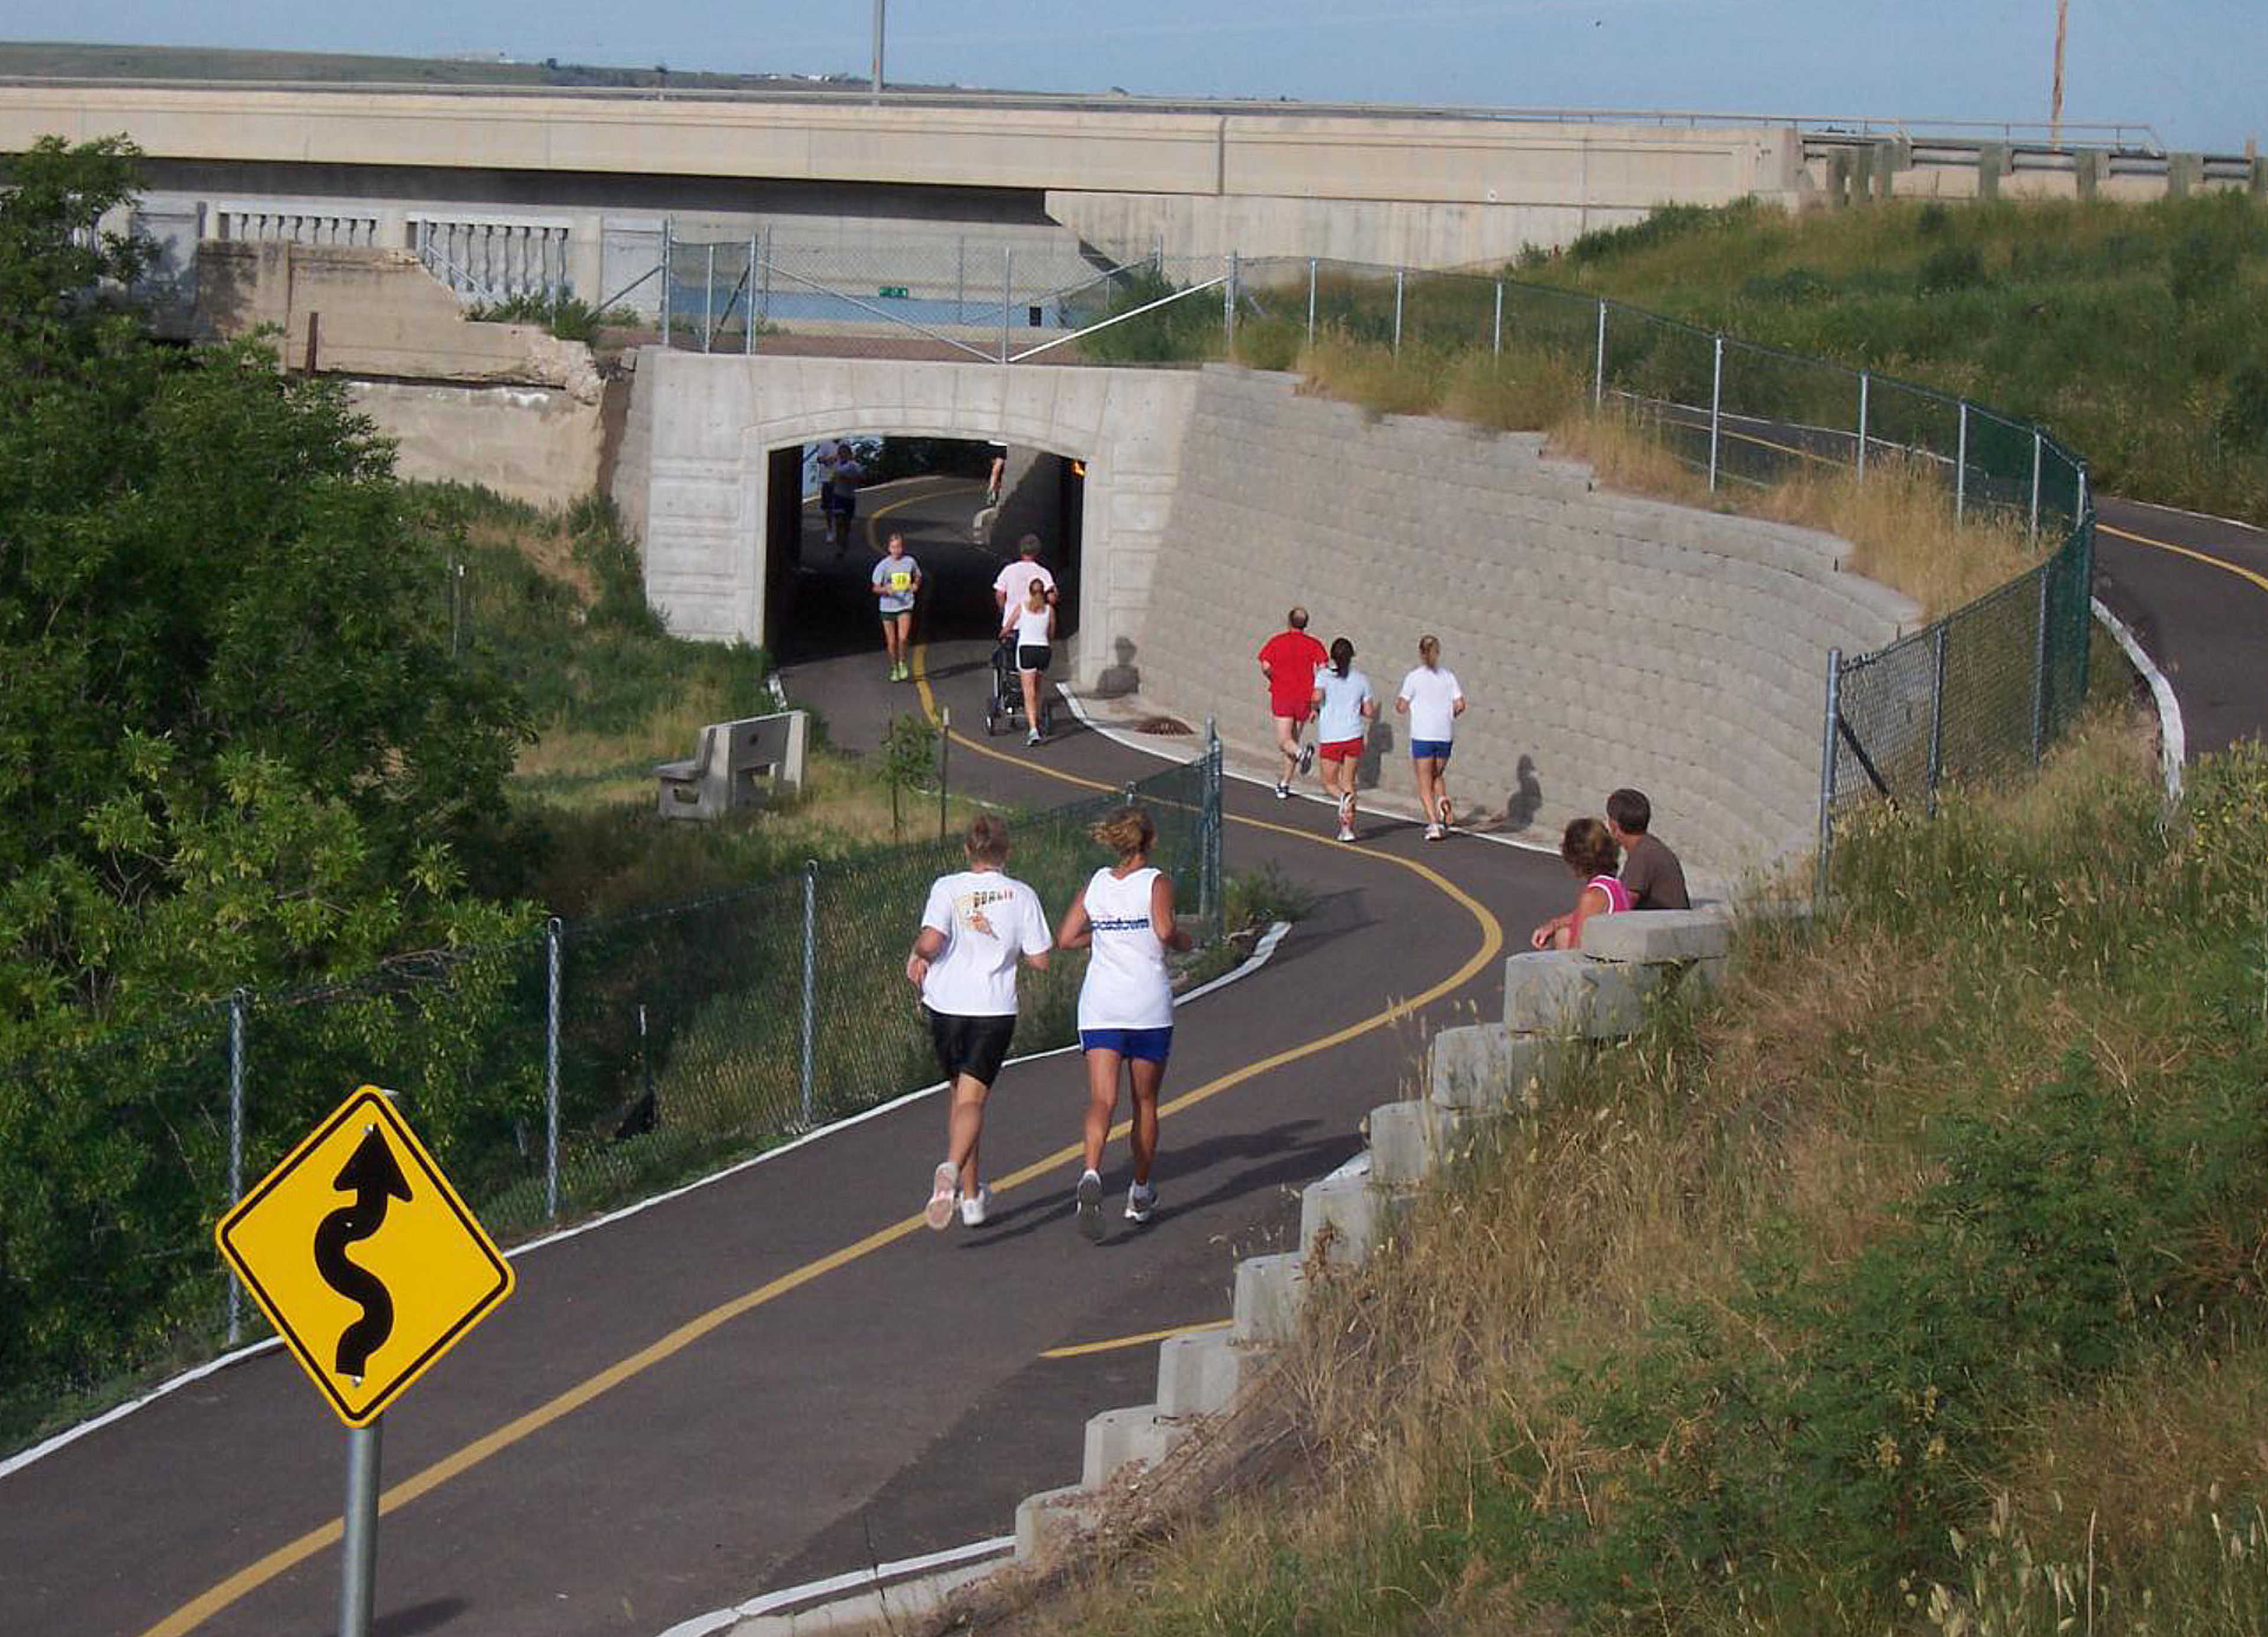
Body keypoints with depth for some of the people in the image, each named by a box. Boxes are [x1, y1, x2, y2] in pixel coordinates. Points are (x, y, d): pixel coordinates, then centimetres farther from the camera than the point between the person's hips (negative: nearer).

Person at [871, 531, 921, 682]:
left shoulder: (910, 562, -1)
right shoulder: (883, 565, -6)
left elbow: (918, 578, 17)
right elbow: (875, 588, -3)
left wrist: (916, 585, -6)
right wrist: (885, 589, -25)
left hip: (905, 607, 0)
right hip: (888, 607, 0)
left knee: (903, 638, -15)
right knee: (892, 642, 6)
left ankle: (903, 663, 9)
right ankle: (894, 669, 25)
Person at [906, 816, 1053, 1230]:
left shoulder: (947, 888, -3)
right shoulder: (1021, 895, -1)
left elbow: (931, 940, -18)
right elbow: (1040, 960, 0)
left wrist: (917, 956, 3)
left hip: (946, 1006, 2)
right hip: (994, 1009, -1)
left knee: (961, 1097, 18)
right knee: (972, 1100, -6)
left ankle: (972, 1195, 25)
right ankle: (952, 1170, -35)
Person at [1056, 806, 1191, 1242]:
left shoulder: (1096, 883, 7)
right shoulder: (1157, 882, -4)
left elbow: (1065, 939, 6)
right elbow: (1165, 931, -19)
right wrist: (1183, 941, 2)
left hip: (1100, 1005, 2)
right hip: (1148, 1006, -2)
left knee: (1102, 1100, -8)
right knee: (1145, 1102, 14)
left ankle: (1092, 1174, -34)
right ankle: (1141, 1194, 24)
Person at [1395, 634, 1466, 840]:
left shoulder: (1414, 678, -4)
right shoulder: (1449, 676, 5)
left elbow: (1402, 707, -6)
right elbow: (1460, 705, -1)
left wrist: (1398, 702, 16)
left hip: (1422, 736, -3)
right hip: (1445, 735, 3)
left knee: (1424, 783, 2)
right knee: (1438, 775, 23)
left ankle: (1433, 823, -9)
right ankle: (1443, 801, -6)